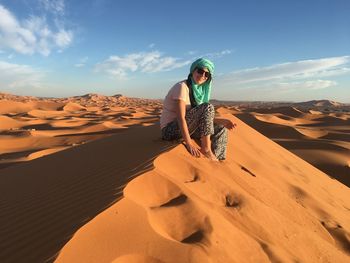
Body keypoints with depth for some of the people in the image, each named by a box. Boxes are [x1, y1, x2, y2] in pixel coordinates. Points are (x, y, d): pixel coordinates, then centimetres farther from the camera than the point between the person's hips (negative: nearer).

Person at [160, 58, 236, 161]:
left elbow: (203, 117, 9)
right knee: (208, 107, -23)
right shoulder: (182, 87, -16)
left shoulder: (197, 90, 10)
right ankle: (206, 148, -16)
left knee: (221, 129, 4)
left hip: (185, 128, 9)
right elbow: (181, 117, -25)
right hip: (170, 130, -8)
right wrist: (189, 144, -30)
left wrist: (221, 121, -4)